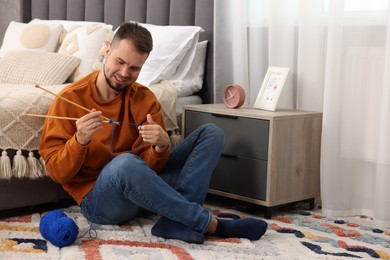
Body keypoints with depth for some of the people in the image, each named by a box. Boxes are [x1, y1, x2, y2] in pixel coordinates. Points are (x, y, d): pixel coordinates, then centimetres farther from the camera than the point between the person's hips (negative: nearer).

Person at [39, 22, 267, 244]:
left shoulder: (145, 99, 2)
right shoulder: (69, 99, -7)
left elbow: (151, 166, -2)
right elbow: (56, 172, -9)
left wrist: (161, 147, -24)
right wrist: (80, 141, -28)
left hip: (143, 189, 5)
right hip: (99, 199, -5)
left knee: (211, 133, -4)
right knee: (125, 162, -39)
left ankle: (177, 221, -27)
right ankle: (209, 223, -24)